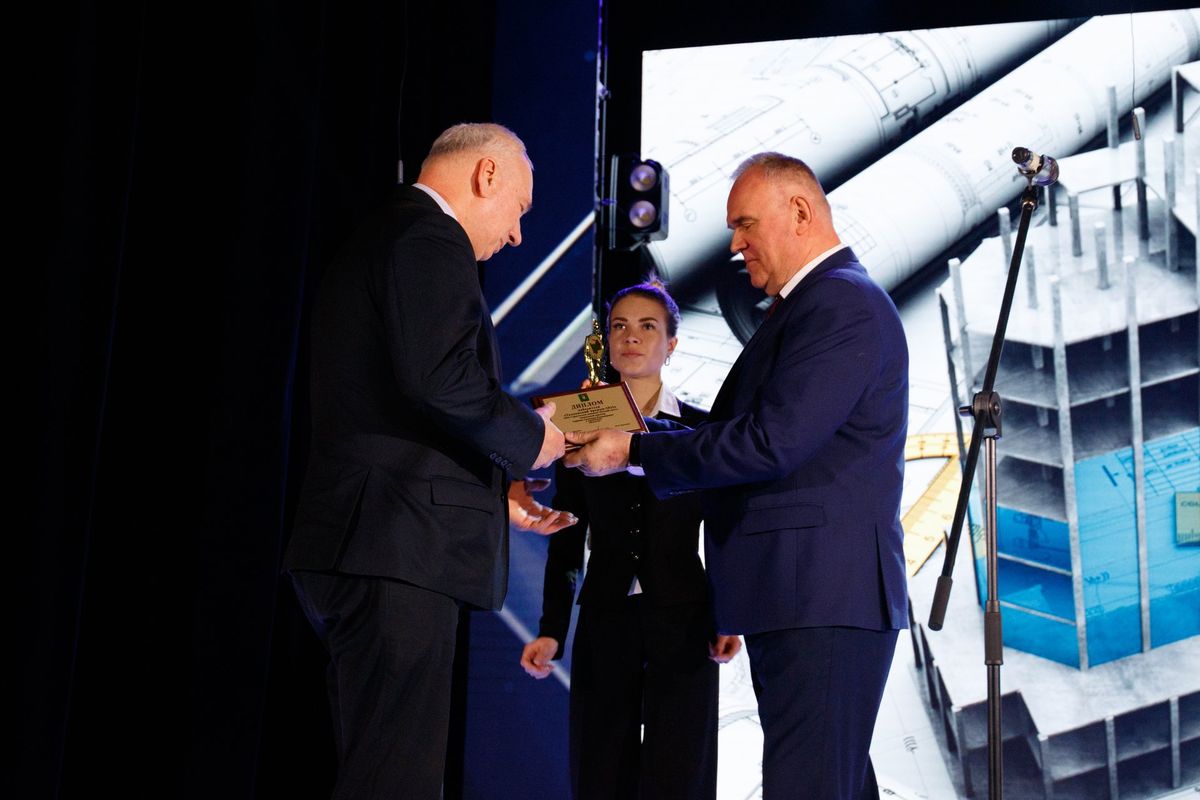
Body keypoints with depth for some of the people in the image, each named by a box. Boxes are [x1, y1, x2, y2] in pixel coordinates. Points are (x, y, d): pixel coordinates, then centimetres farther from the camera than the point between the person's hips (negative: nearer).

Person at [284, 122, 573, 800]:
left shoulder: (376, 242, 26)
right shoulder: (432, 241, -6)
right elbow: (440, 380, -22)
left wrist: (493, 491, 23)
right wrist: (531, 436, -6)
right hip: (400, 548, -11)